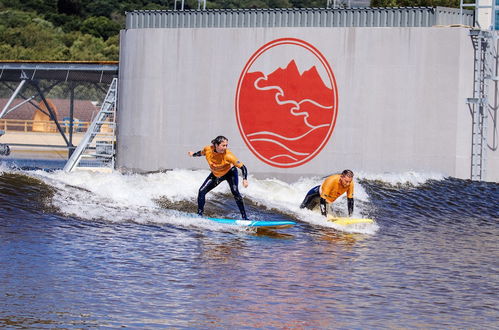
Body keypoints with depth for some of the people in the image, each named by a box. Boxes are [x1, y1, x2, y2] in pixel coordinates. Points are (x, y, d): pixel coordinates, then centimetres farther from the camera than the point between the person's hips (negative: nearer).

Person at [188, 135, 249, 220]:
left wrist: (244, 179, -48)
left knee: (235, 191, -25)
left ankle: (244, 217, -20)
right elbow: (201, 153, 3)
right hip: (216, 175, 4)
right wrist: (193, 154, 22)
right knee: (201, 191, -4)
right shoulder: (207, 150, -25)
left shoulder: (228, 155, -36)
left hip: (230, 173, -4)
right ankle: (199, 214, 12)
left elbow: (242, 167, -33)